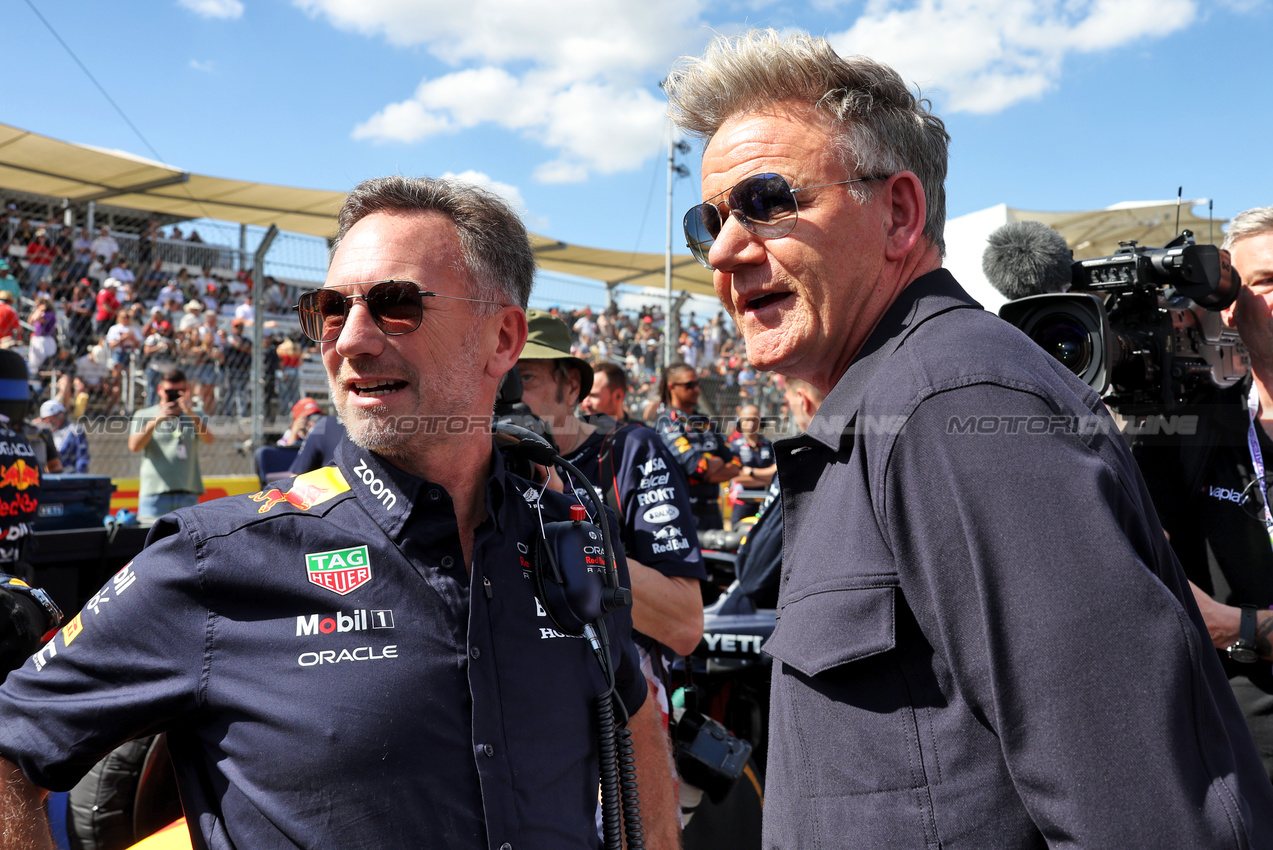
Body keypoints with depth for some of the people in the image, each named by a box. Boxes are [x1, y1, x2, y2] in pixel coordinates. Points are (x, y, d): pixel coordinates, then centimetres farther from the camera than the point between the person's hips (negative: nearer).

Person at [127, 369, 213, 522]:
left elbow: (209, 440, -6)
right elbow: (134, 446, -7)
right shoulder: (144, 415, 11)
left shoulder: (194, 418, 15)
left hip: (188, 495, 2)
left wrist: (191, 414, -23)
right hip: (155, 494, -2)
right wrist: (156, 420, -22)